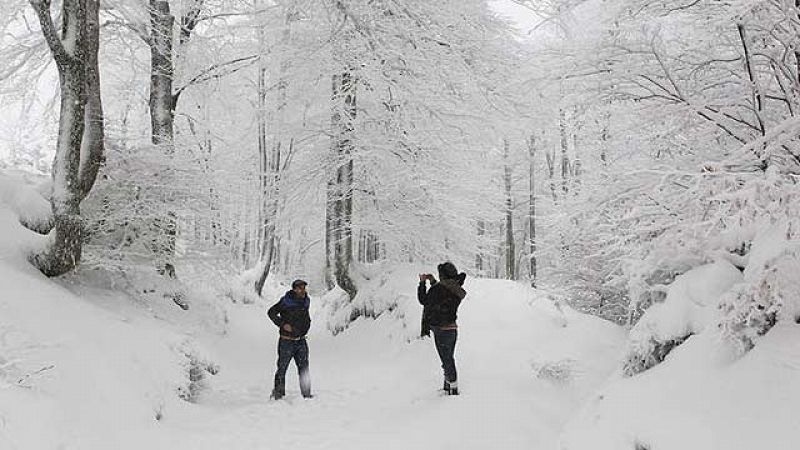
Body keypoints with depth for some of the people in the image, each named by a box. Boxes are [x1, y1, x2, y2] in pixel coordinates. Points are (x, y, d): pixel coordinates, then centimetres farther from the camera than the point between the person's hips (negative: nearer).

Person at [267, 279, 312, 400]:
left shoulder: (306, 302, 7)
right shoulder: (286, 302, -12)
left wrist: (304, 329, 10)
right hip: (287, 341, -5)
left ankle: (306, 394, 12)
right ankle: (278, 393, 16)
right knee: (282, 368, 2)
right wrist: (282, 324, -16)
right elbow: (271, 312, -8)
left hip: (301, 341, 5)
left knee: (304, 369, 5)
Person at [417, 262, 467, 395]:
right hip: (453, 328, 8)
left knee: (447, 360, 1)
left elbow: (424, 300, -7)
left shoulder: (439, 288, -20)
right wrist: (433, 282, 21)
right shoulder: (456, 289, 4)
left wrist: (422, 283, 4)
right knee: (449, 359, 20)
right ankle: (449, 387, 31)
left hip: (442, 330, -8)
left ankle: (453, 389, 8)